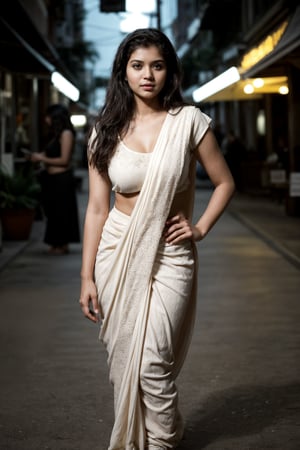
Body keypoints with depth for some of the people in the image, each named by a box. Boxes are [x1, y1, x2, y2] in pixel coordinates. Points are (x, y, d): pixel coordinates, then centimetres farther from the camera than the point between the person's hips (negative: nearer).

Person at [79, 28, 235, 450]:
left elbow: (224, 183, 7)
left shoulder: (189, 121, -3)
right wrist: (87, 276, 1)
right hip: (116, 252, 3)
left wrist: (201, 228, -4)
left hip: (170, 255, -2)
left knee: (152, 365, -8)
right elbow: (97, 208, 3)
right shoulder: (106, 130, 3)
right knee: (122, 361, 8)